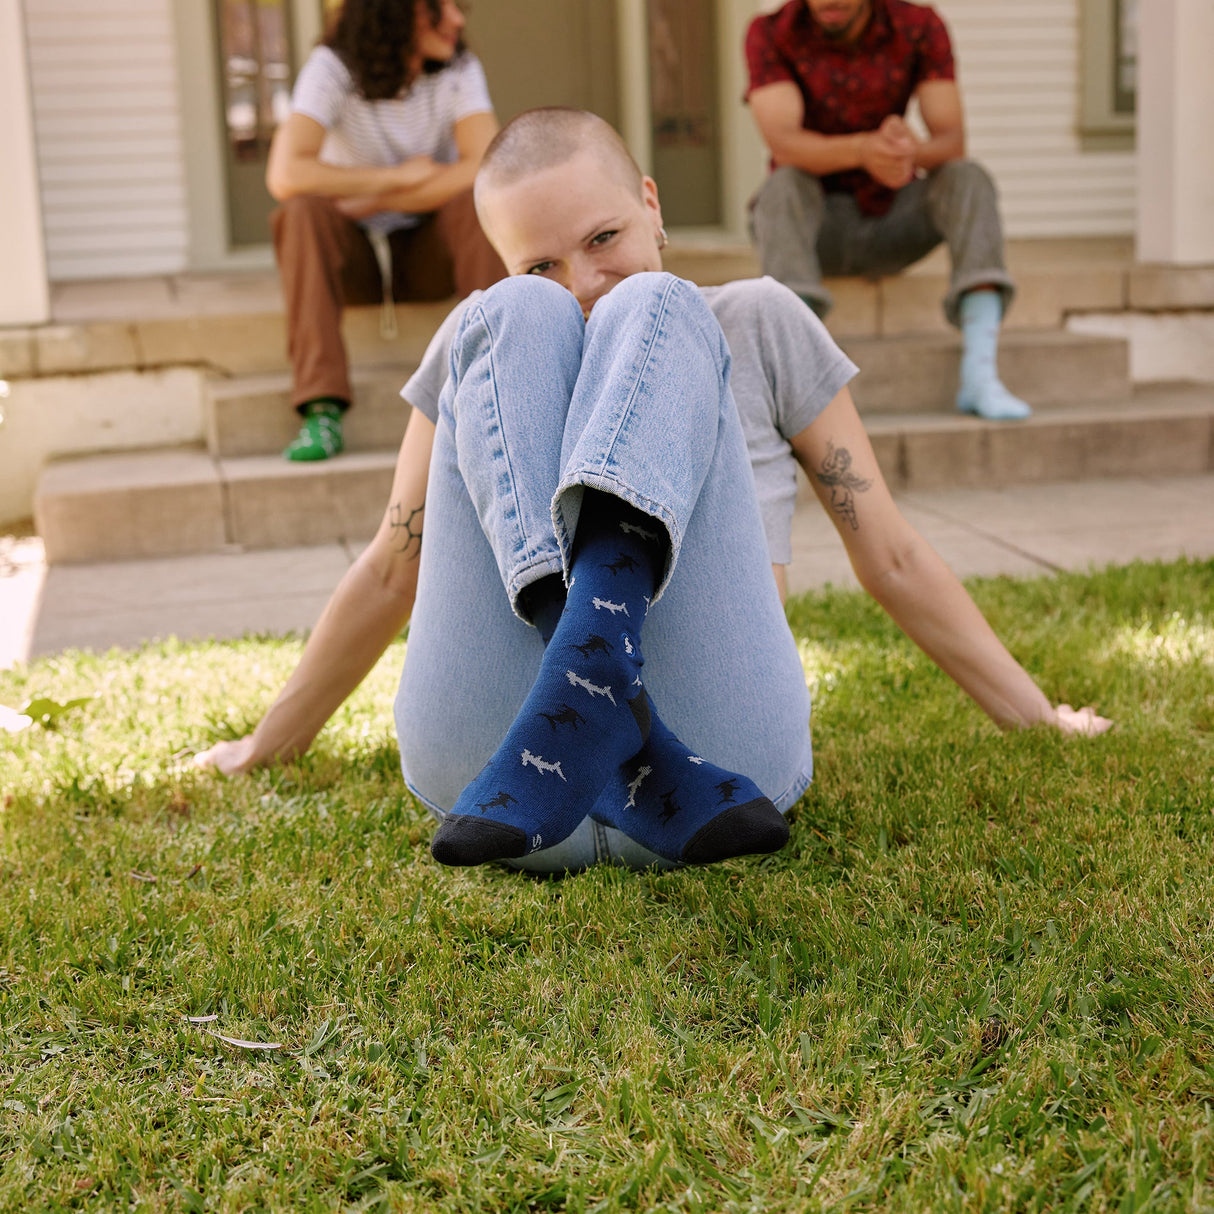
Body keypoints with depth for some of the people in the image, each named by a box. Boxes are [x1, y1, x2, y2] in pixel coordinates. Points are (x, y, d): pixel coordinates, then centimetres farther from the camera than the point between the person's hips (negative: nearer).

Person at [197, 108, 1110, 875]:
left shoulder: (760, 323, 18)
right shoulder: (478, 335, 21)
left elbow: (891, 558, 20)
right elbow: (390, 573, 26)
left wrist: (1042, 719, 21)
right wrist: (265, 747, 30)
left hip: (721, 752, -1)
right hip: (483, 772, 1)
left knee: (651, 310, -12)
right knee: (515, 321, -13)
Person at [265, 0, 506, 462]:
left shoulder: (460, 69, -8)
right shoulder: (333, 67, -15)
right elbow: (285, 176, -30)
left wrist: (373, 203, -25)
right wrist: (400, 177, -21)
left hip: (432, 251, 1)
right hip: (352, 254, -1)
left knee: (479, 198, -28)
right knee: (301, 211, -31)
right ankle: (322, 408, -35)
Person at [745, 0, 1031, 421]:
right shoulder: (770, 34, -11)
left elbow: (953, 143, -15)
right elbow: (782, 144, -26)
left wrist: (914, 151, -40)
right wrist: (861, 150, -46)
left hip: (891, 218, 2)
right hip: (816, 221, -2)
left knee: (968, 178, -25)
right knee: (786, 185, -33)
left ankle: (980, 375, -36)